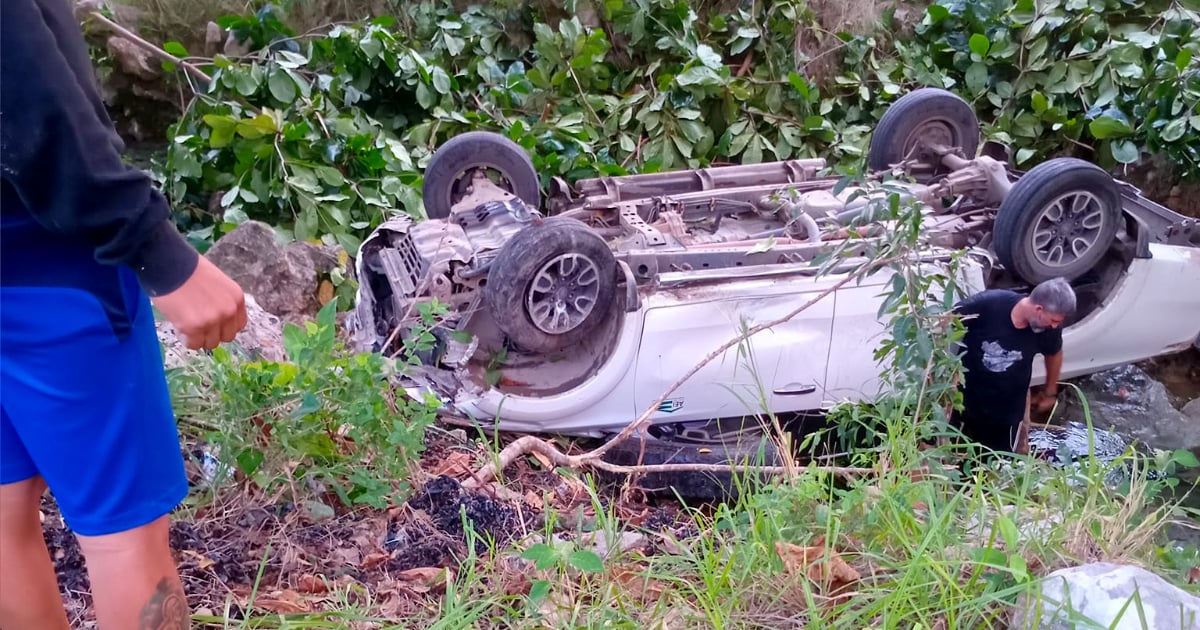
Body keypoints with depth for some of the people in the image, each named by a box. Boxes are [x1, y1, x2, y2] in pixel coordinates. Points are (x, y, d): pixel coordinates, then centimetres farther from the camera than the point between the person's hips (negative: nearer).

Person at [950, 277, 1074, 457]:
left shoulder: (1049, 327, -19)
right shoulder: (986, 304, -30)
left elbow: (1054, 354, 4)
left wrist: (1050, 392, 17)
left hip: (1011, 405, 1)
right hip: (966, 393, -1)